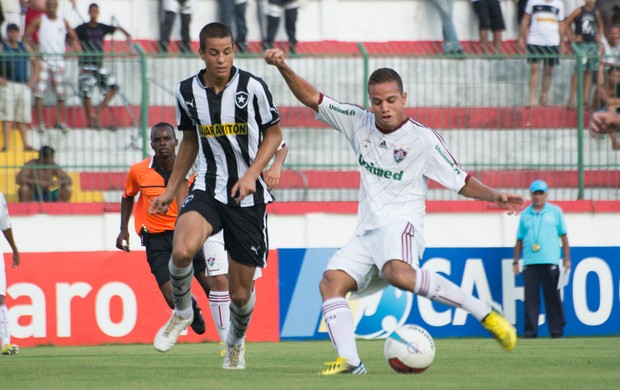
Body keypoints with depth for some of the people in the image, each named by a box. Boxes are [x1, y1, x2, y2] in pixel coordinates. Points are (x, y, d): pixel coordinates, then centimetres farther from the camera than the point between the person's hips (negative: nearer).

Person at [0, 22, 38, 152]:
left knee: (23, 116, 5)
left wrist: (33, 78, 10)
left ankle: (25, 144, 7)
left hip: (24, 86, 4)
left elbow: (35, 62, 23)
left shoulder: (25, 47, 14)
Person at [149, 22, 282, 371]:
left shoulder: (253, 87, -9)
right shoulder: (188, 92, 1)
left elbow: (274, 134, 1)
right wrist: (171, 190, 18)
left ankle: (236, 344, 37)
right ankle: (182, 313, 0)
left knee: (241, 290, 4)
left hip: (248, 196, -1)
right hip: (208, 189, 1)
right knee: (182, 250, -31)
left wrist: (251, 175, -13)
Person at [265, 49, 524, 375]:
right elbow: (312, 98, 13)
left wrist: (494, 196, -17)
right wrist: (283, 67, 0)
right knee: (331, 283, -17)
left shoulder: (422, 138, -4)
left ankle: (484, 314, -32)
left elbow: (461, 182, -1)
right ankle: (349, 360, -27)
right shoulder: (359, 123, 9)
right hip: (366, 232, 6)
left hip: (401, 224, -6)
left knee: (399, 274, -37)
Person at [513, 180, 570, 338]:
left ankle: (556, 329, 3)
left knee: (553, 296, -1)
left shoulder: (555, 211, 8)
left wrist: (567, 259, 2)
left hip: (550, 261, -1)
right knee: (530, 297, -2)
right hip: (530, 263, 1)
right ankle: (530, 330, -1)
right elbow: (519, 240, 14)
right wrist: (516, 262, 10)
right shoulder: (525, 214, 12)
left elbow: (563, 236, 8)